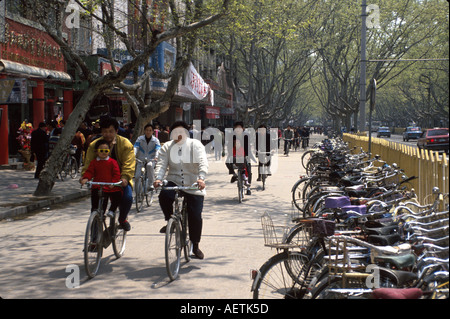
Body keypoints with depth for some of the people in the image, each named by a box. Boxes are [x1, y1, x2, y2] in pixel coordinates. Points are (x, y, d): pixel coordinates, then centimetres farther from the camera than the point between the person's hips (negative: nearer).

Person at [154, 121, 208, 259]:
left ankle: (195, 245, 17)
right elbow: (161, 164, -3)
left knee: (195, 216, -5)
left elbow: (203, 163, -14)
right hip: (174, 181, 2)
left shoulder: (195, 145, -2)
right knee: (164, 195, -31)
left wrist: (201, 178, -32)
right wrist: (158, 178, -23)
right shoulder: (167, 147, 7)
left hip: (193, 186, -2)